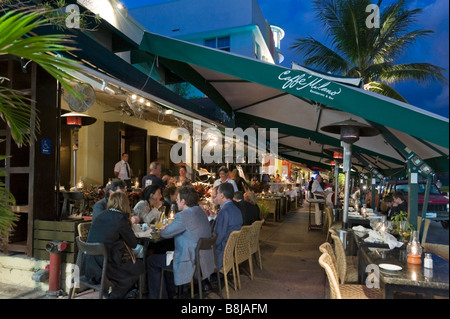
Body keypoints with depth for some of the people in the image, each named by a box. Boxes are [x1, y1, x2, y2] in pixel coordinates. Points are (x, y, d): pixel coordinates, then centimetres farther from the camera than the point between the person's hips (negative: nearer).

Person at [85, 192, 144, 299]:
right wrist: (129, 224, 8)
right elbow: (133, 244, -5)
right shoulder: (120, 218, -16)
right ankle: (114, 296, 19)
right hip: (106, 269, -8)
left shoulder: (100, 216, 4)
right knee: (140, 265, 13)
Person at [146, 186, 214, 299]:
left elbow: (165, 234, -13)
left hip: (191, 263, -9)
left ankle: (156, 296, 22)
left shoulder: (183, 215, -24)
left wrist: (163, 229, 9)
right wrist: (169, 226, 8)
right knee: (165, 254, 31)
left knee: (151, 261, 8)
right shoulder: (200, 211, 5)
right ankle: (170, 293, 41)